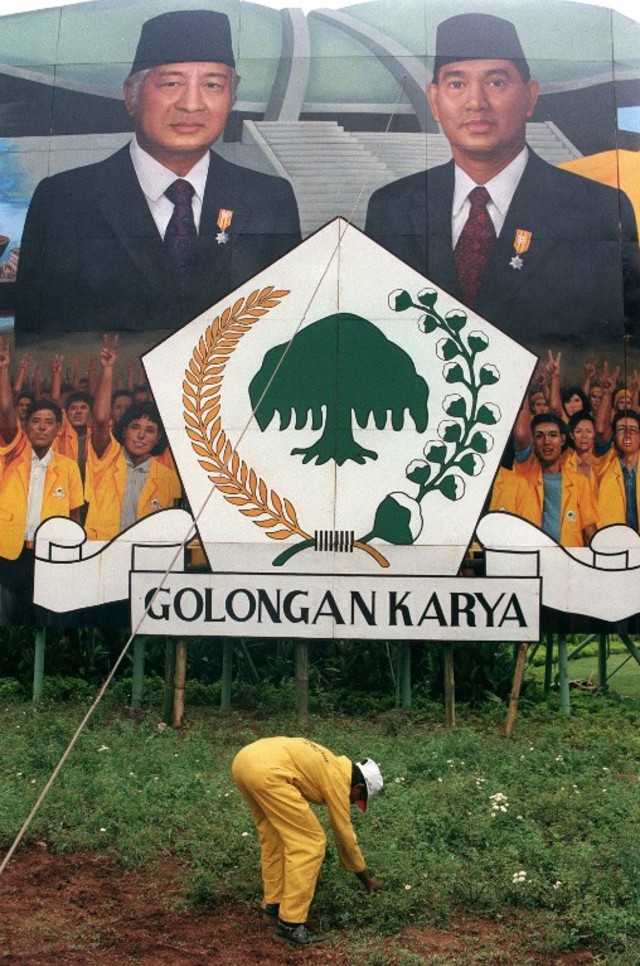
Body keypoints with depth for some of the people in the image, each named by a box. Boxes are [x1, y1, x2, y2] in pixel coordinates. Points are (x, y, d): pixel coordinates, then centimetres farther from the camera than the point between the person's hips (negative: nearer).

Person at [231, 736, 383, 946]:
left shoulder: (332, 766, 31)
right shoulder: (338, 781, 9)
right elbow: (345, 835, 18)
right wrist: (367, 879, 31)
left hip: (244, 759, 10)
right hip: (267, 771, -10)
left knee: (273, 835, 27)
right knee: (309, 843, 1)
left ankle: (273, 901, 34)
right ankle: (291, 923, 3)